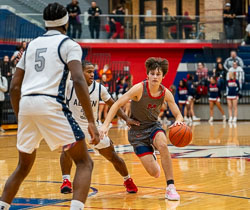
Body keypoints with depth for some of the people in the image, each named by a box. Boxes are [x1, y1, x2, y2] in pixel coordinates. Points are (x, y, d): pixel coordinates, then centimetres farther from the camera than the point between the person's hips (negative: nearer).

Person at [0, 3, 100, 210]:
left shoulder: (32, 45, 22)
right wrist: (92, 122, -12)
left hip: (26, 104, 6)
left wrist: (21, 118, 29)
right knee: (84, 163, 3)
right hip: (50, 104, -6)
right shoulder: (69, 45, 5)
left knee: (24, 166, 24)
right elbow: (78, 80, -12)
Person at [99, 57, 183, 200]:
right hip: (137, 131, -2)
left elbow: (178, 115, -5)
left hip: (154, 126, 2)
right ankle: (152, 159, 31)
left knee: (163, 145, -36)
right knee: (155, 173, -12)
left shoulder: (166, 93, -9)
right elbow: (117, 104, -19)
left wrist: (179, 121, -31)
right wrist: (105, 125, -28)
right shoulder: (140, 88, -20)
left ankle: (171, 188, -24)